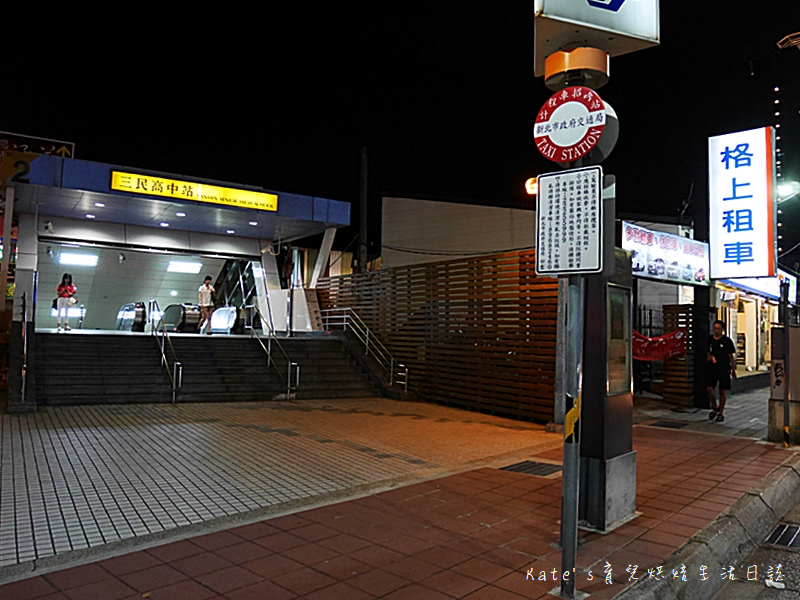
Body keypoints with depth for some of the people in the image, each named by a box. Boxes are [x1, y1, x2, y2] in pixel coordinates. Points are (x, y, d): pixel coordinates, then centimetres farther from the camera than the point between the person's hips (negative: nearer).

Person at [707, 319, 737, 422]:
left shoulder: (727, 341, -3)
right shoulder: (710, 340, 6)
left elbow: (731, 356, 2)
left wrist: (733, 370, 3)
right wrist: (709, 357, -5)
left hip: (724, 369, -2)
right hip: (712, 369, 3)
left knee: (723, 391, 2)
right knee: (709, 389, -7)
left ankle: (721, 413, 13)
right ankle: (714, 408, 16)